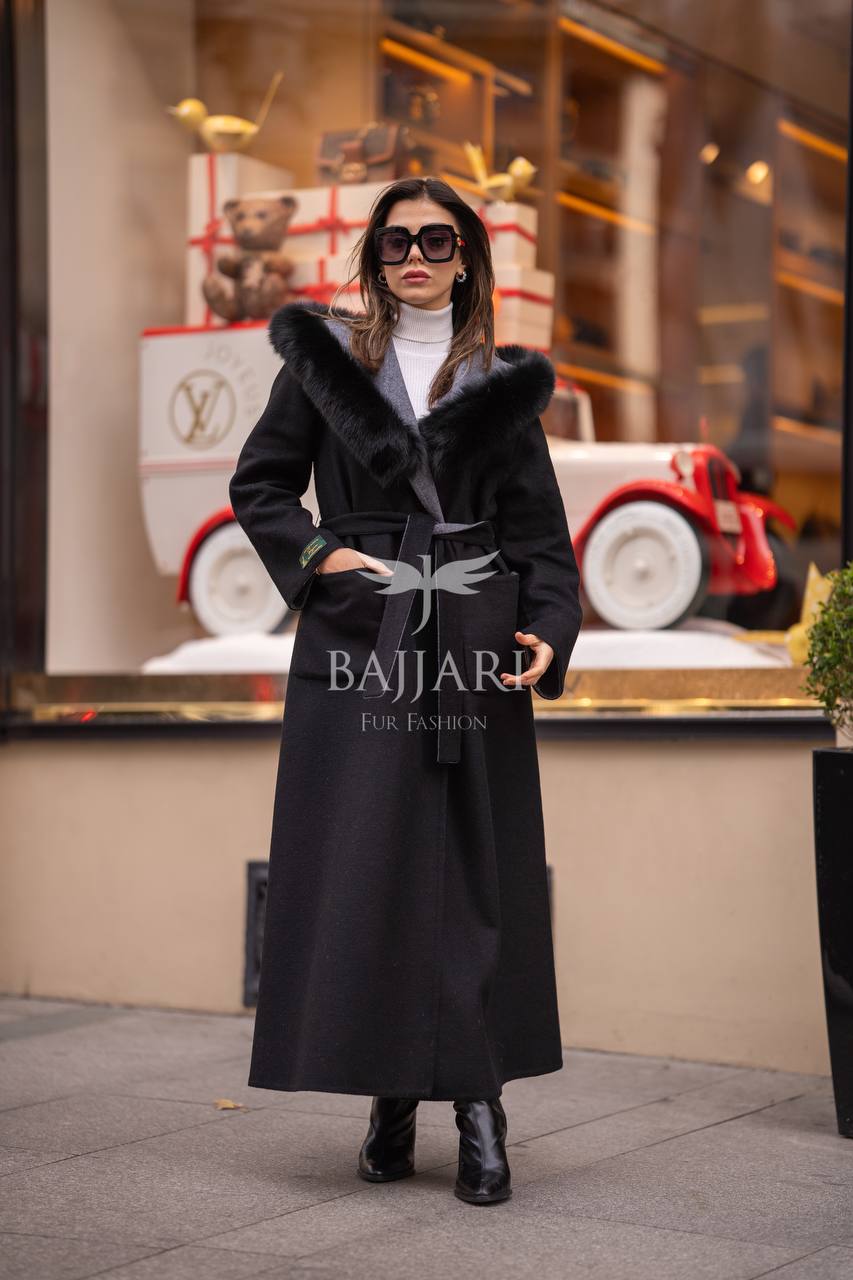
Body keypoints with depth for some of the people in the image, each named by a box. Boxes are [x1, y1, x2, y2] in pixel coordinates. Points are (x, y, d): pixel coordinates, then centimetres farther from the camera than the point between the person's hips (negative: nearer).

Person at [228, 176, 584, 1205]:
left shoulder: (504, 384, 11)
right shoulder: (325, 359, 9)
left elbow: (539, 527, 8)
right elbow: (258, 484, 10)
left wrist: (549, 632, -6)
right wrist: (317, 555, -7)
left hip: (471, 652, 1)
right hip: (355, 646, 0)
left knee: (476, 870, -2)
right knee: (359, 868, -3)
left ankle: (478, 1104, 1)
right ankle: (390, 1100, 6)